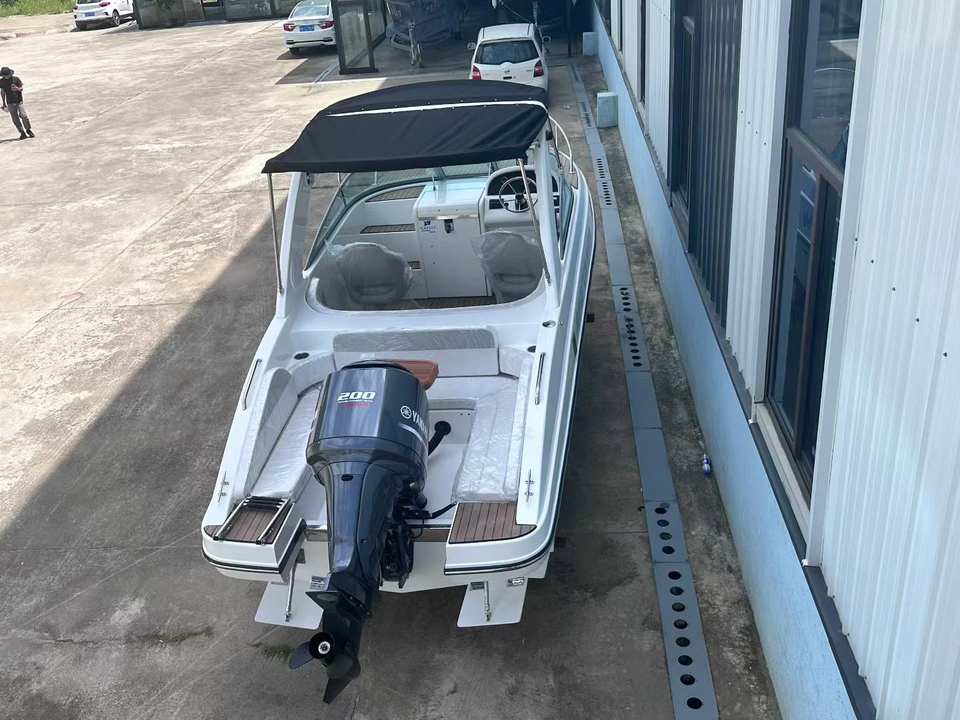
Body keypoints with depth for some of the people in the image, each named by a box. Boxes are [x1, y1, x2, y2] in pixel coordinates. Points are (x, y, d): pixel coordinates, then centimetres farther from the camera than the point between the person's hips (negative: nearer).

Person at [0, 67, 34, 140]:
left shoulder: (16, 79, -3)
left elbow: (22, 88, 2)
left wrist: (18, 89, -22)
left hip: (19, 101, -2)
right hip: (10, 102, 2)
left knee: (23, 115, -13)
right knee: (15, 119, -3)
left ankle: (29, 130, 4)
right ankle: (22, 132, 4)